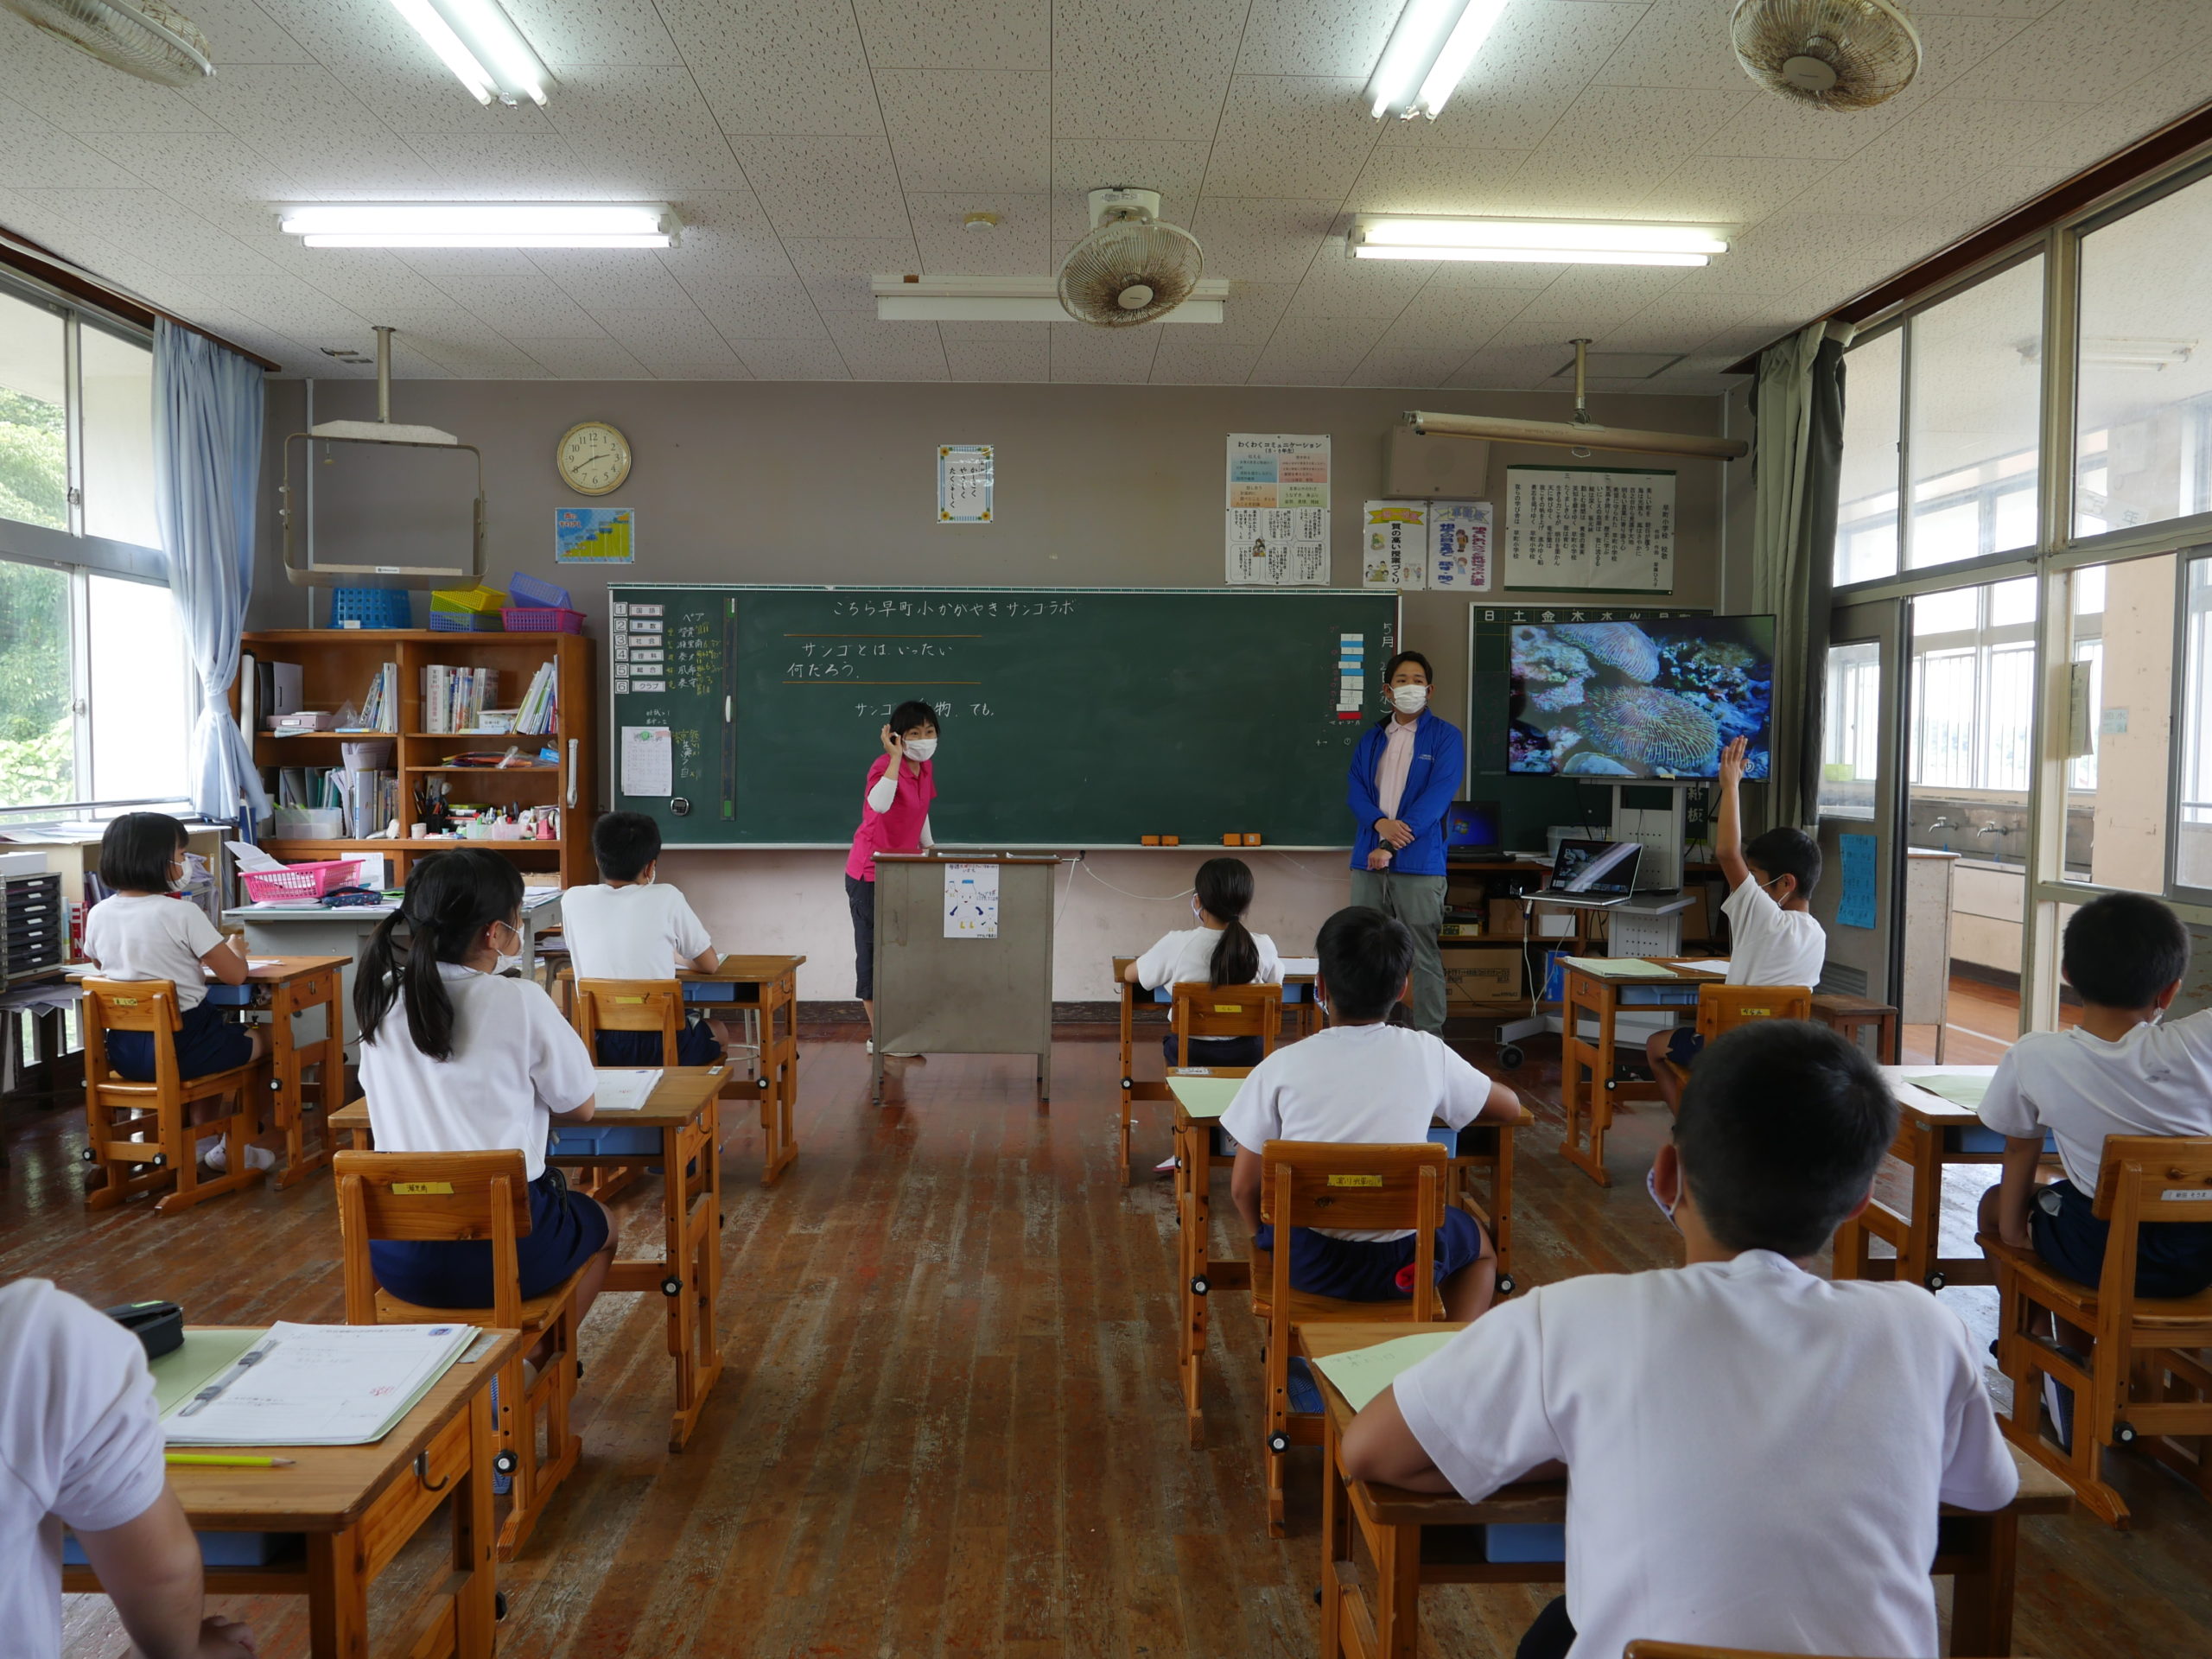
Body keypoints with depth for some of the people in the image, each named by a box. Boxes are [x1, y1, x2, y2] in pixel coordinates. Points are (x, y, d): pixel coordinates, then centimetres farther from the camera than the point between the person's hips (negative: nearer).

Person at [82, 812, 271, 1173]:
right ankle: (233, 1148, 27)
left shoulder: (98, 915, 0)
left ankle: (204, 1142, 39)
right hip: (179, 1048, -6)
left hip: (123, 1051, 7)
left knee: (212, 1044, 34)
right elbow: (236, 975, -14)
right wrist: (235, 949, 8)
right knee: (259, 1041, 22)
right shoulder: (182, 913, -17)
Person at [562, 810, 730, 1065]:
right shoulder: (665, 898, -8)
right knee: (718, 1032, 31)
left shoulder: (573, 900, -1)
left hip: (595, 1046, 3)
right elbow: (710, 965, 3)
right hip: (658, 1046, -3)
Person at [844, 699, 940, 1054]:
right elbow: (879, 804, -42)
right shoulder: (885, 767, -19)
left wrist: (930, 848, 18)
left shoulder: (926, 767, 5)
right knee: (873, 951, 0)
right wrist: (895, 758, -37)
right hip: (870, 874, -8)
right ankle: (879, 1036, 7)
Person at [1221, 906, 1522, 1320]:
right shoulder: (1426, 1054, -8)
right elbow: (1511, 1107, 10)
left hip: (1303, 1261, 1)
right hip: (1400, 1263, 0)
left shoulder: (1281, 1066, -10)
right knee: (1480, 1245, 31)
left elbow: (1243, 1188, -5)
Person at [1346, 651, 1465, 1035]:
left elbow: (1438, 797, -10)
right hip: (1368, 860, 5)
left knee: (1425, 957, -2)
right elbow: (1356, 788, 7)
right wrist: (1380, 823, -15)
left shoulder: (1445, 737, 0)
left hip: (1419, 863, -5)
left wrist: (1392, 845, -16)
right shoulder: (1372, 737, 14)